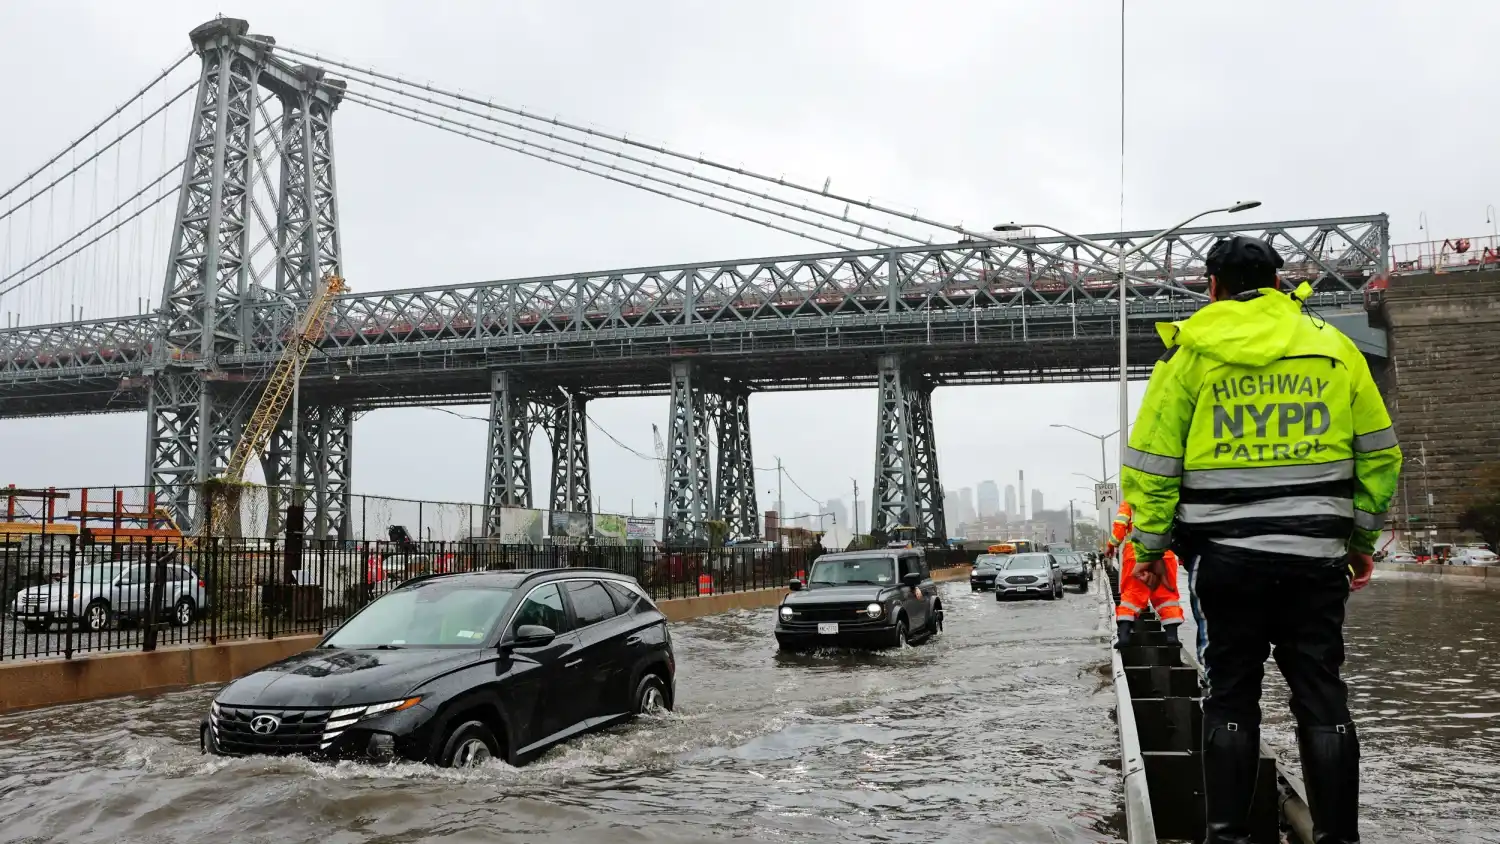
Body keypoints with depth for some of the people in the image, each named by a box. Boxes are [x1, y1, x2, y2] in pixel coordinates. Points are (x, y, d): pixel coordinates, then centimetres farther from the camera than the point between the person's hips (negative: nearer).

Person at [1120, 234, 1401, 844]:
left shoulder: (1190, 350, 0)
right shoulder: (1334, 347, 7)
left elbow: (1151, 461, -3)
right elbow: (1379, 453, 10)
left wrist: (1148, 547, 5)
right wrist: (1363, 539, 19)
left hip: (1228, 555, -1)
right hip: (1316, 555, 1)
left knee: (1231, 697, 8)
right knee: (1322, 696, 8)